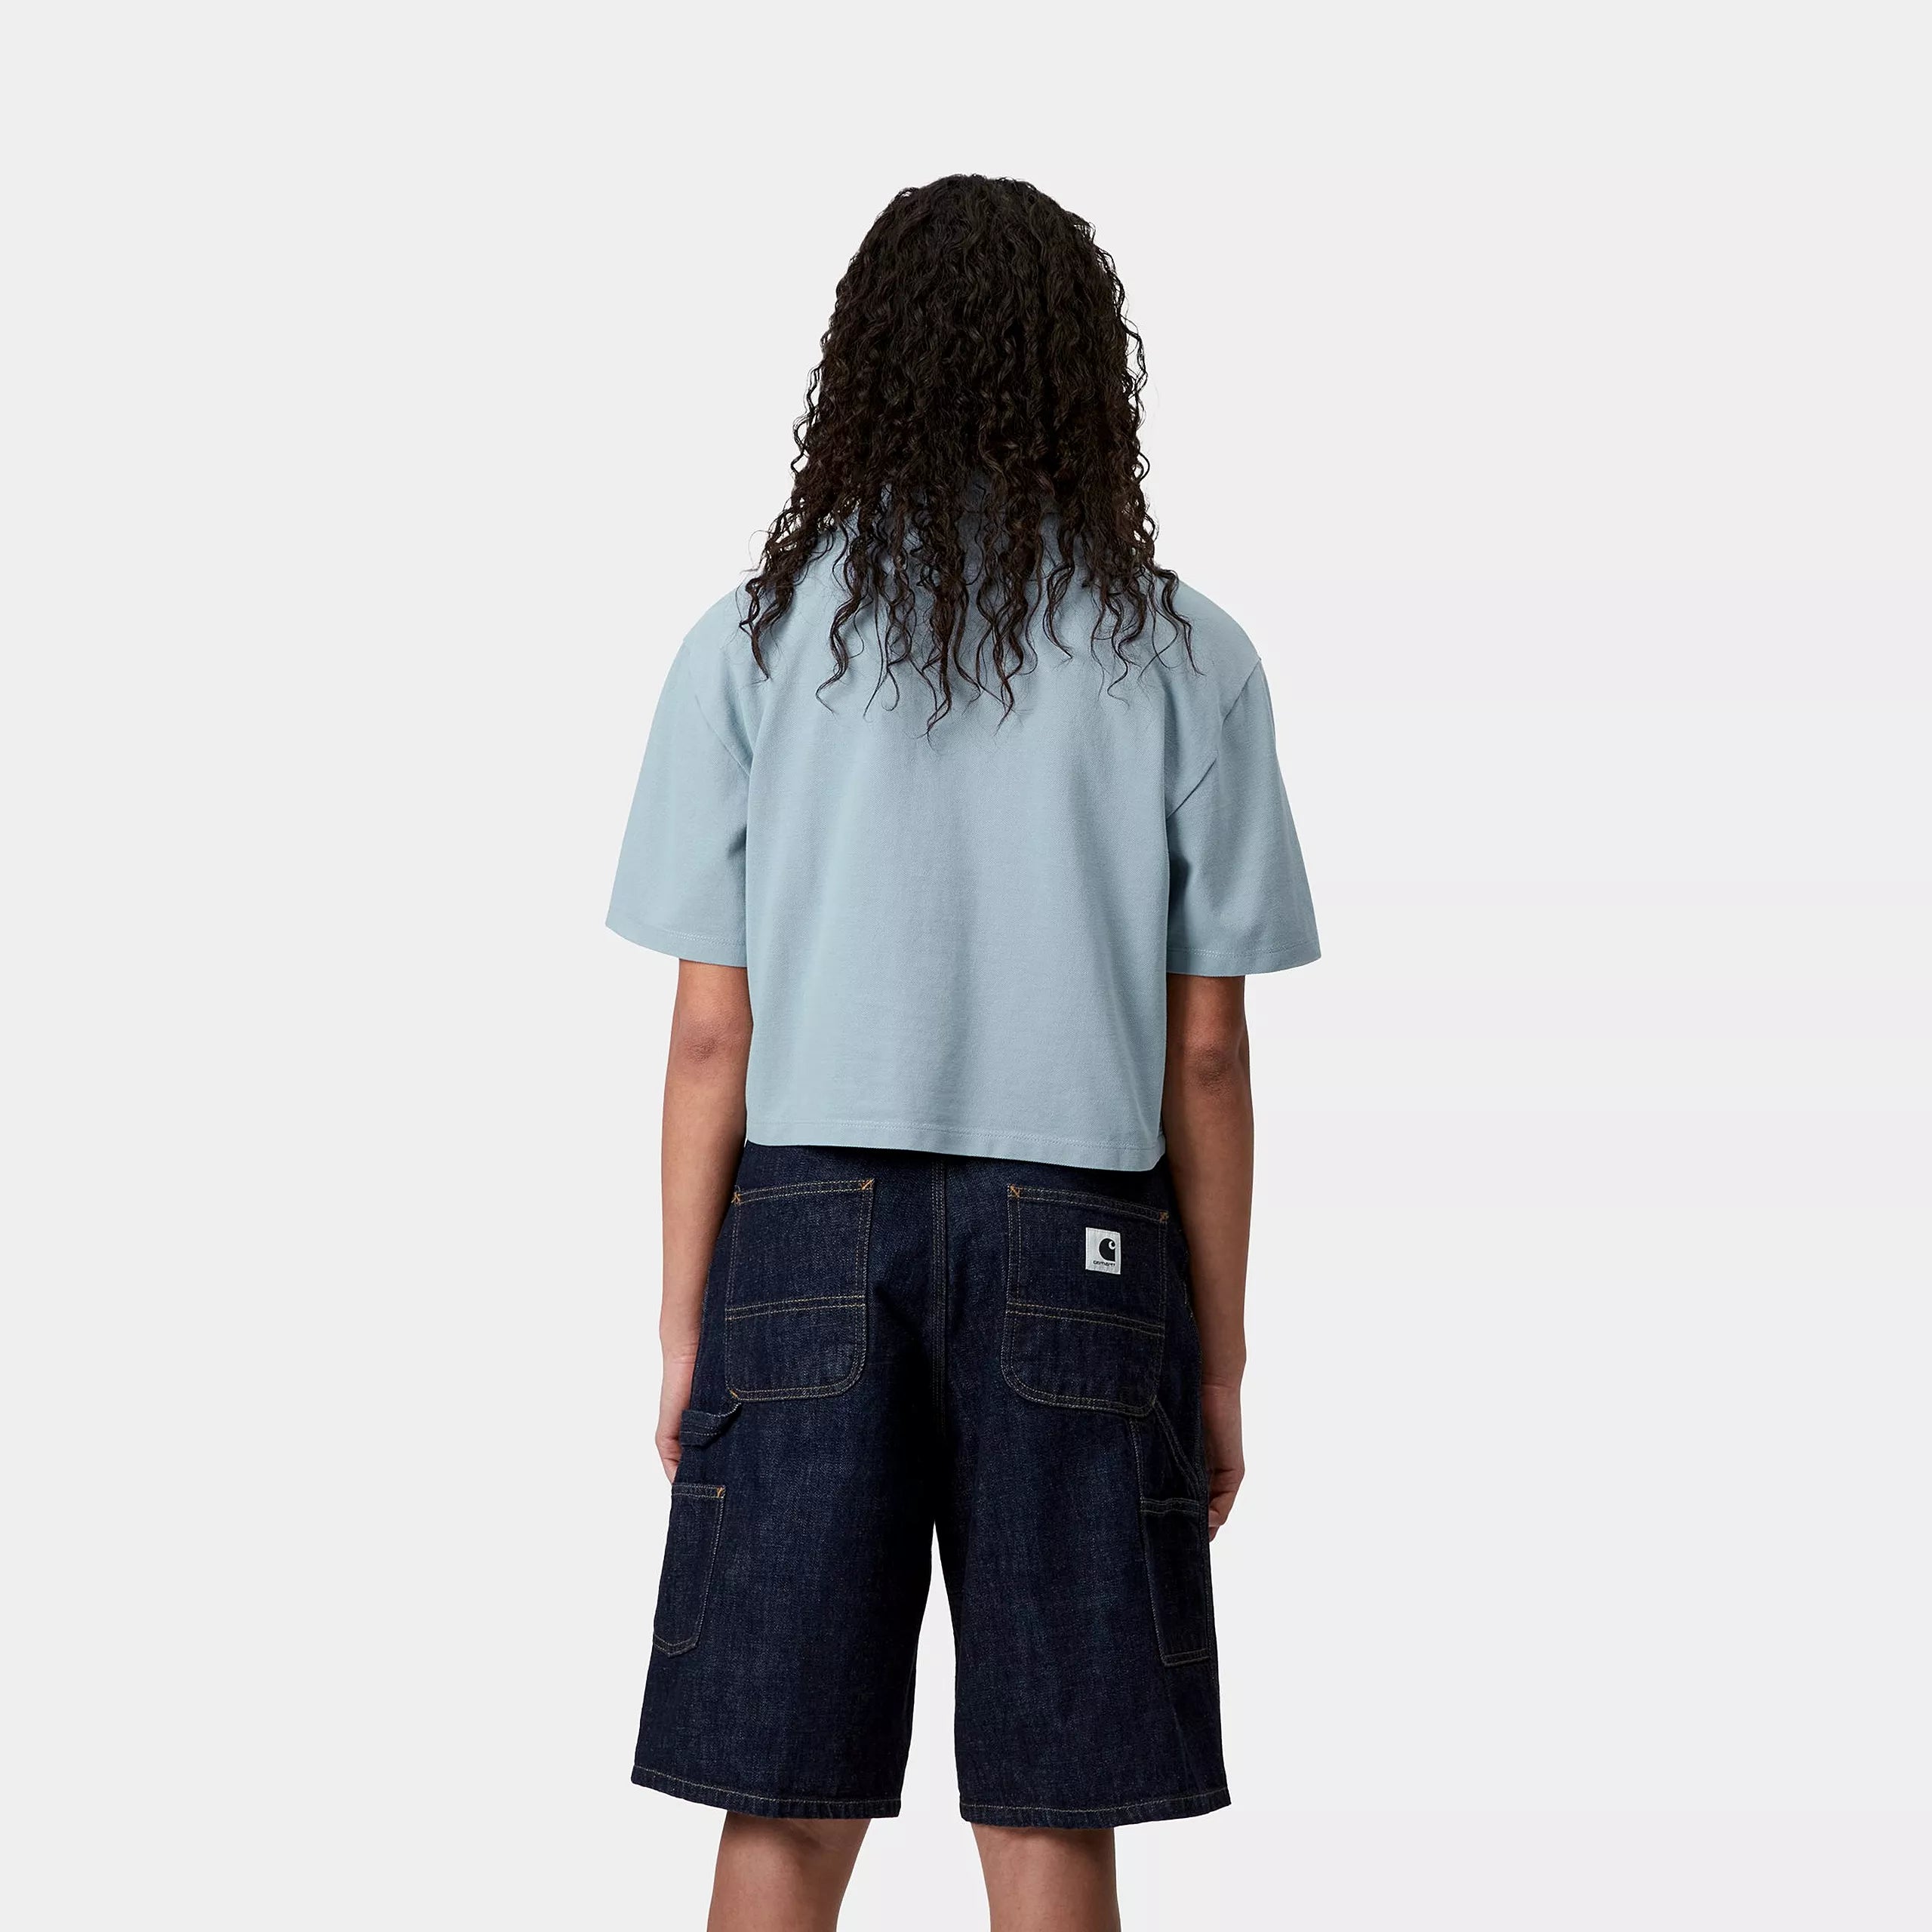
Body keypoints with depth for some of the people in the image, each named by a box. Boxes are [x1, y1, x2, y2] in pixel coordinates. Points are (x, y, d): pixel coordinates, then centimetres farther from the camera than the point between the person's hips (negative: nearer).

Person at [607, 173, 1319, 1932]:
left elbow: (711, 1036, -1)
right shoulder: (1187, 659, -1)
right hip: (1078, 1261, 0)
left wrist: (688, 1339, 7)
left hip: (808, 1253, 1)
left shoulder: (752, 646, 0)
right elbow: (1204, 1053, -1)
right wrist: (1221, 1363, 7)